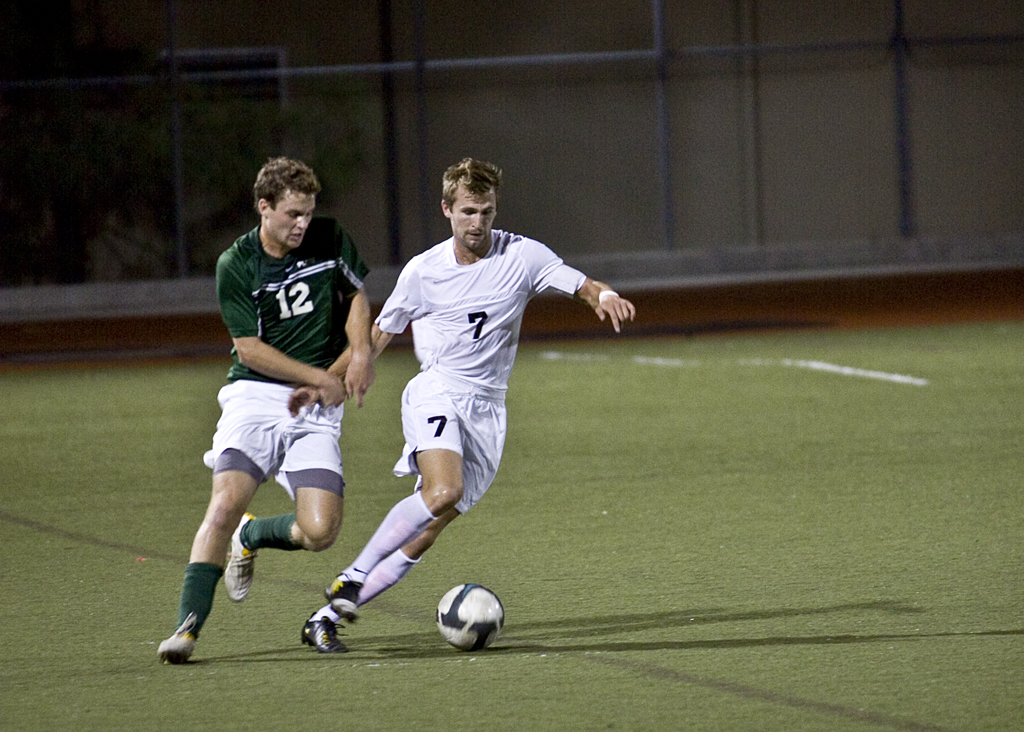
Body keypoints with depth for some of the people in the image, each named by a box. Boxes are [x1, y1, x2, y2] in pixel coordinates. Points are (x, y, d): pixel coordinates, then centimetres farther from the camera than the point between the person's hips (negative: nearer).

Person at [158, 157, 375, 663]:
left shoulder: (330, 240, 3)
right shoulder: (235, 266, -6)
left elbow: (356, 295, 21)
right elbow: (250, 350, -6)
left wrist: (360, 352, 3)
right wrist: (320, 377, -9)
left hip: (318, 411, 2)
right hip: (255, 398, -2)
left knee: (320, 531, -13)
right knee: (225, 503, -24)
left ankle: (251, 537, 20)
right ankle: (188, 626, -19)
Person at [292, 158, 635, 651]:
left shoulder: (522, 256, 2)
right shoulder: (422, 271, 2)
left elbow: (582, 286, 0)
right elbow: (378, 336, 14)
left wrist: (605, 296, -25)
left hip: (487, 411, 2)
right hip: (435, 393, -2)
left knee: (427, 532, -5)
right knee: (443, 491, -32)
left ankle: (332, 613, 3)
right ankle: (352, 578, -24)